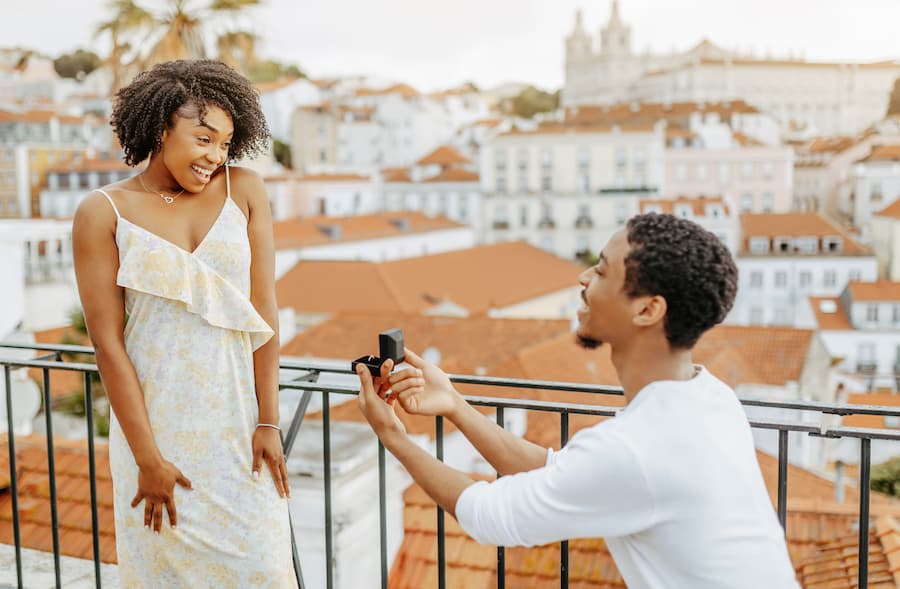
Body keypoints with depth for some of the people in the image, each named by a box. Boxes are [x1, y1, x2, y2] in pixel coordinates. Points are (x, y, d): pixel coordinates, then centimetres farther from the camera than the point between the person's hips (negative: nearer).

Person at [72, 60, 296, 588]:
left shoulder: (244, 190, -1)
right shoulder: (103, 213, -6)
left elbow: (264, 311, -3)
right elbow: (108, 342, -7)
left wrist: (269, 422, -6)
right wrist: (147, 458, -9)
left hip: (237, 420, 1)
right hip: (156, 421, -1)